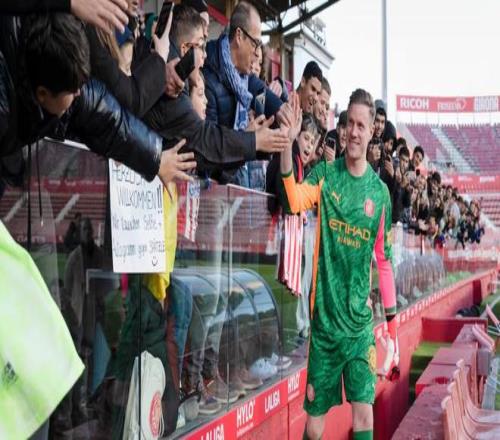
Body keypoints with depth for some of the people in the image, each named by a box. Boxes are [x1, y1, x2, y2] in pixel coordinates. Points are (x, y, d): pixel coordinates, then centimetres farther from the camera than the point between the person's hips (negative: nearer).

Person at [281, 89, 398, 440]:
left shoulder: (380, 191, 3)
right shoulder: (325, 173, 0)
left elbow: (385, 259, 8)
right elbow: (295, 200, -22)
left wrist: (392, 319, 8)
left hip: (360, 320, 1)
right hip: (324, 314, -1)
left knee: (364, 411, -2)